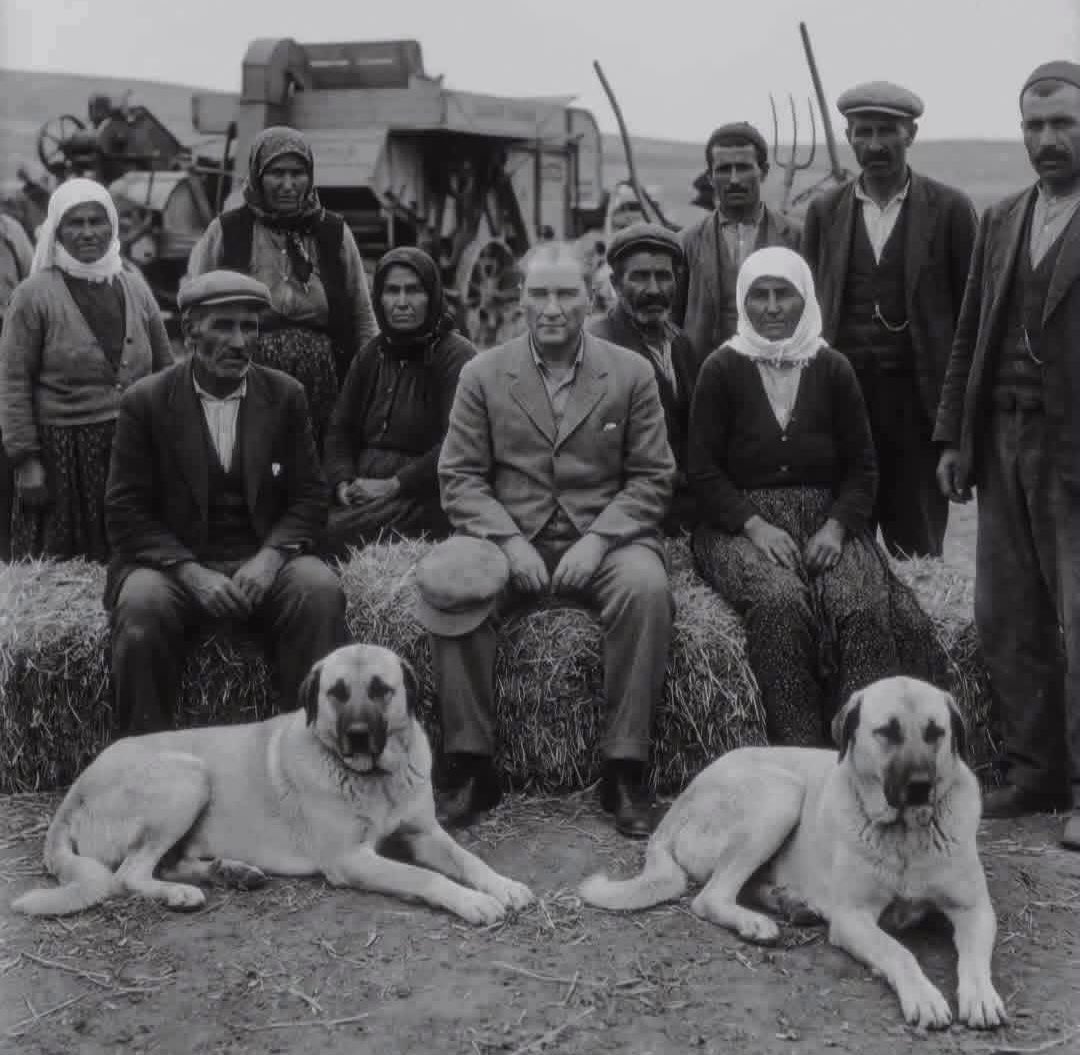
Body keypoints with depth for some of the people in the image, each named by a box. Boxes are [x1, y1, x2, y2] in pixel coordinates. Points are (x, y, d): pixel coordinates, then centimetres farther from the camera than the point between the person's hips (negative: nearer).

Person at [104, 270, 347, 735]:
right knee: (142, 605, -32)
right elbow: (125, 510, -3)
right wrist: (190, 572, -18)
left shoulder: (285, 395, 6)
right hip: (175, 562, -1)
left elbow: (310, 495, 4)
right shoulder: (145, 402, 0)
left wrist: (270, 556, -16)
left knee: (320, 590, -29)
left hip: (263, 561, 1)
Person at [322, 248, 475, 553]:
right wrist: (344, 482, -1)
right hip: (363, 491, 6)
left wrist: (393, 485, -16)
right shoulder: (371, 354, 18)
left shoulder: (456, 356, -4)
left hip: (422, 497, -6)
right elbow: (340, 430, 19)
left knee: (332, 534, -28)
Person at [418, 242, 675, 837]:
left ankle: (624, 772, -21)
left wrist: (598, 539, -14)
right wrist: (508, 541, -14)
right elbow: (460, 476, 3)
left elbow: (651, 477, 2)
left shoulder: (632, 374, 6)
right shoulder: (482, 375, 7)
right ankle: (470, 768, -17)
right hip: (509, 536, 1)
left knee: (646, 586, -33)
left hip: (604, 537, 0)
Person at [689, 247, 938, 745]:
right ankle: (798, 755, -29)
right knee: (781, 601, -34)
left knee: (864, 607, -29)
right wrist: (755, 525, -14)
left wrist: (836, 526, -9)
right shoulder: (722, 368, 6)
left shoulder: (833, 369, 12)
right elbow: (704, 468, 1)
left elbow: (862, 466, 10)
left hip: (827, 521, 2)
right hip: (742, 523, -2)